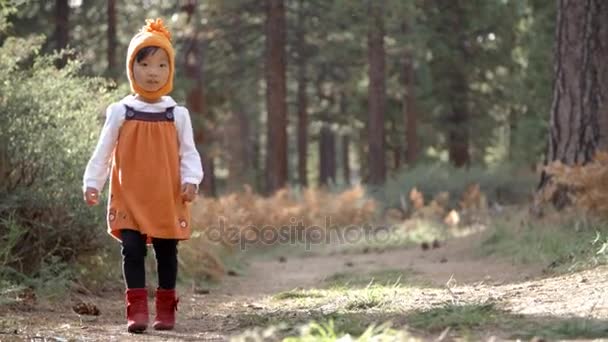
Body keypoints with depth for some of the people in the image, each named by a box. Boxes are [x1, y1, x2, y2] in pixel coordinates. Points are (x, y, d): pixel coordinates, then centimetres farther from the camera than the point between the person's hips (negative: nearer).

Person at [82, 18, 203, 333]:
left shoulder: (177, 114, 3)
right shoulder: (120, 112, 2)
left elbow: (188, 153, 2)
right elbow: (103, 151, 6)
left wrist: (191, 180, -13)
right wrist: (92, 183, 1)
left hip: (168, 199, 1)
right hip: (130, 198, -1)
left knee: (167, 253, 6)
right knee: (132, 250, -7)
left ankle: (166, 310, 15)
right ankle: (137, 310, -7)